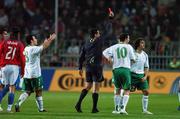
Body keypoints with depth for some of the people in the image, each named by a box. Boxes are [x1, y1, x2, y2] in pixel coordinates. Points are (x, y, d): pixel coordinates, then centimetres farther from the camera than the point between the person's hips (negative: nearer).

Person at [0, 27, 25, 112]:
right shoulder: (20, 44, 1)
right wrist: (22, 71, 4)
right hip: (15, 67, -2)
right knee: (12, 88, 0)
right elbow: (22, 58, -4)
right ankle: (9, 108, -3)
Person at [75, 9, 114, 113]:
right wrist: (111, 18, 6)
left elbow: (81, 57, 10)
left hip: (88, 68, 6)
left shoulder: (86, 45, 9)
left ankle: (79, 104, -2)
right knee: (96, 88, 1)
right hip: (97, 68, -6)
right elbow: (107, 31, -2)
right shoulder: (98, 41, -7)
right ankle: (94, 108, 2)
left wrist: (80, 68, 18)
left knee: (88, 87, 13)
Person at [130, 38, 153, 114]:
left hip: (141, 75, 5)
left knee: (146, 92, -1)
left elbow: (146, 67, 16)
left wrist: (145, 76, 1)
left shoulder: (145, 55, 10)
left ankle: (145, 110, 8)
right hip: (133, 74, -5)